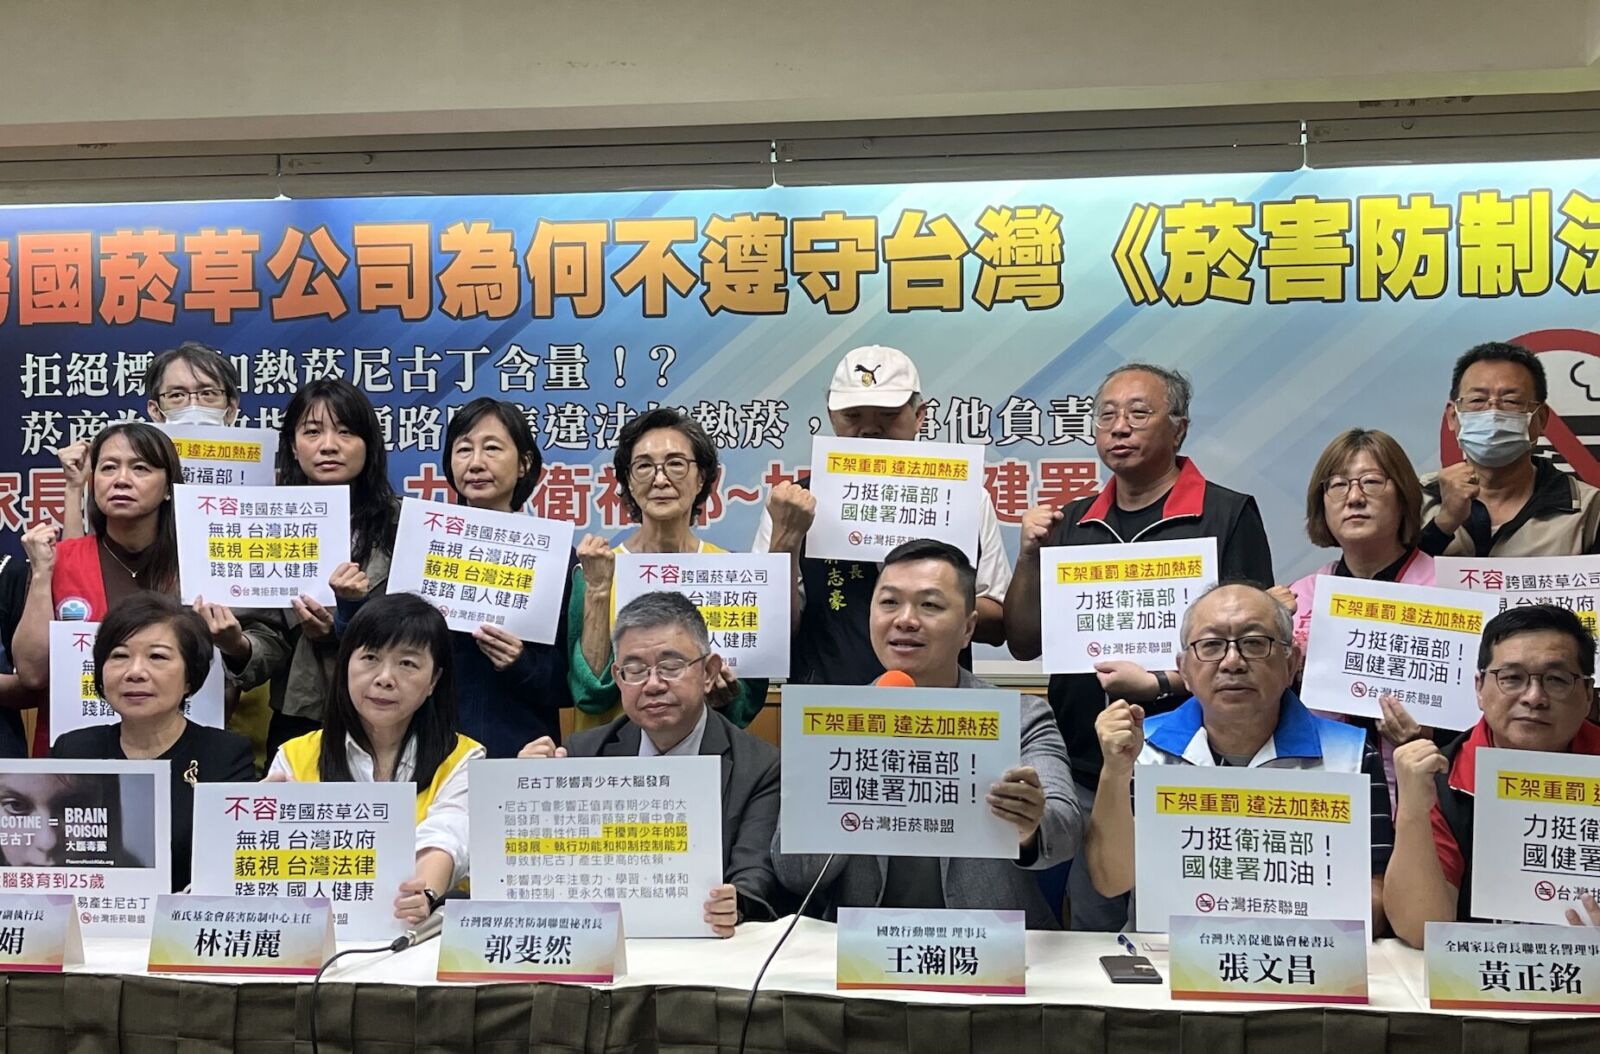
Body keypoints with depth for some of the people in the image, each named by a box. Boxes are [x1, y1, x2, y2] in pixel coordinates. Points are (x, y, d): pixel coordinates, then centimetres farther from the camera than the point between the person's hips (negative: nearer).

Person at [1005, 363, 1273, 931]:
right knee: (1091, 942, 13)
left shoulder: (1229, 516, -3)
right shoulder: (1073, 522, 12)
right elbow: (1024, 643, 11)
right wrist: (1030, 555, -3)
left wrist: (1160, 683, -21)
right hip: (1084, 774, 5)